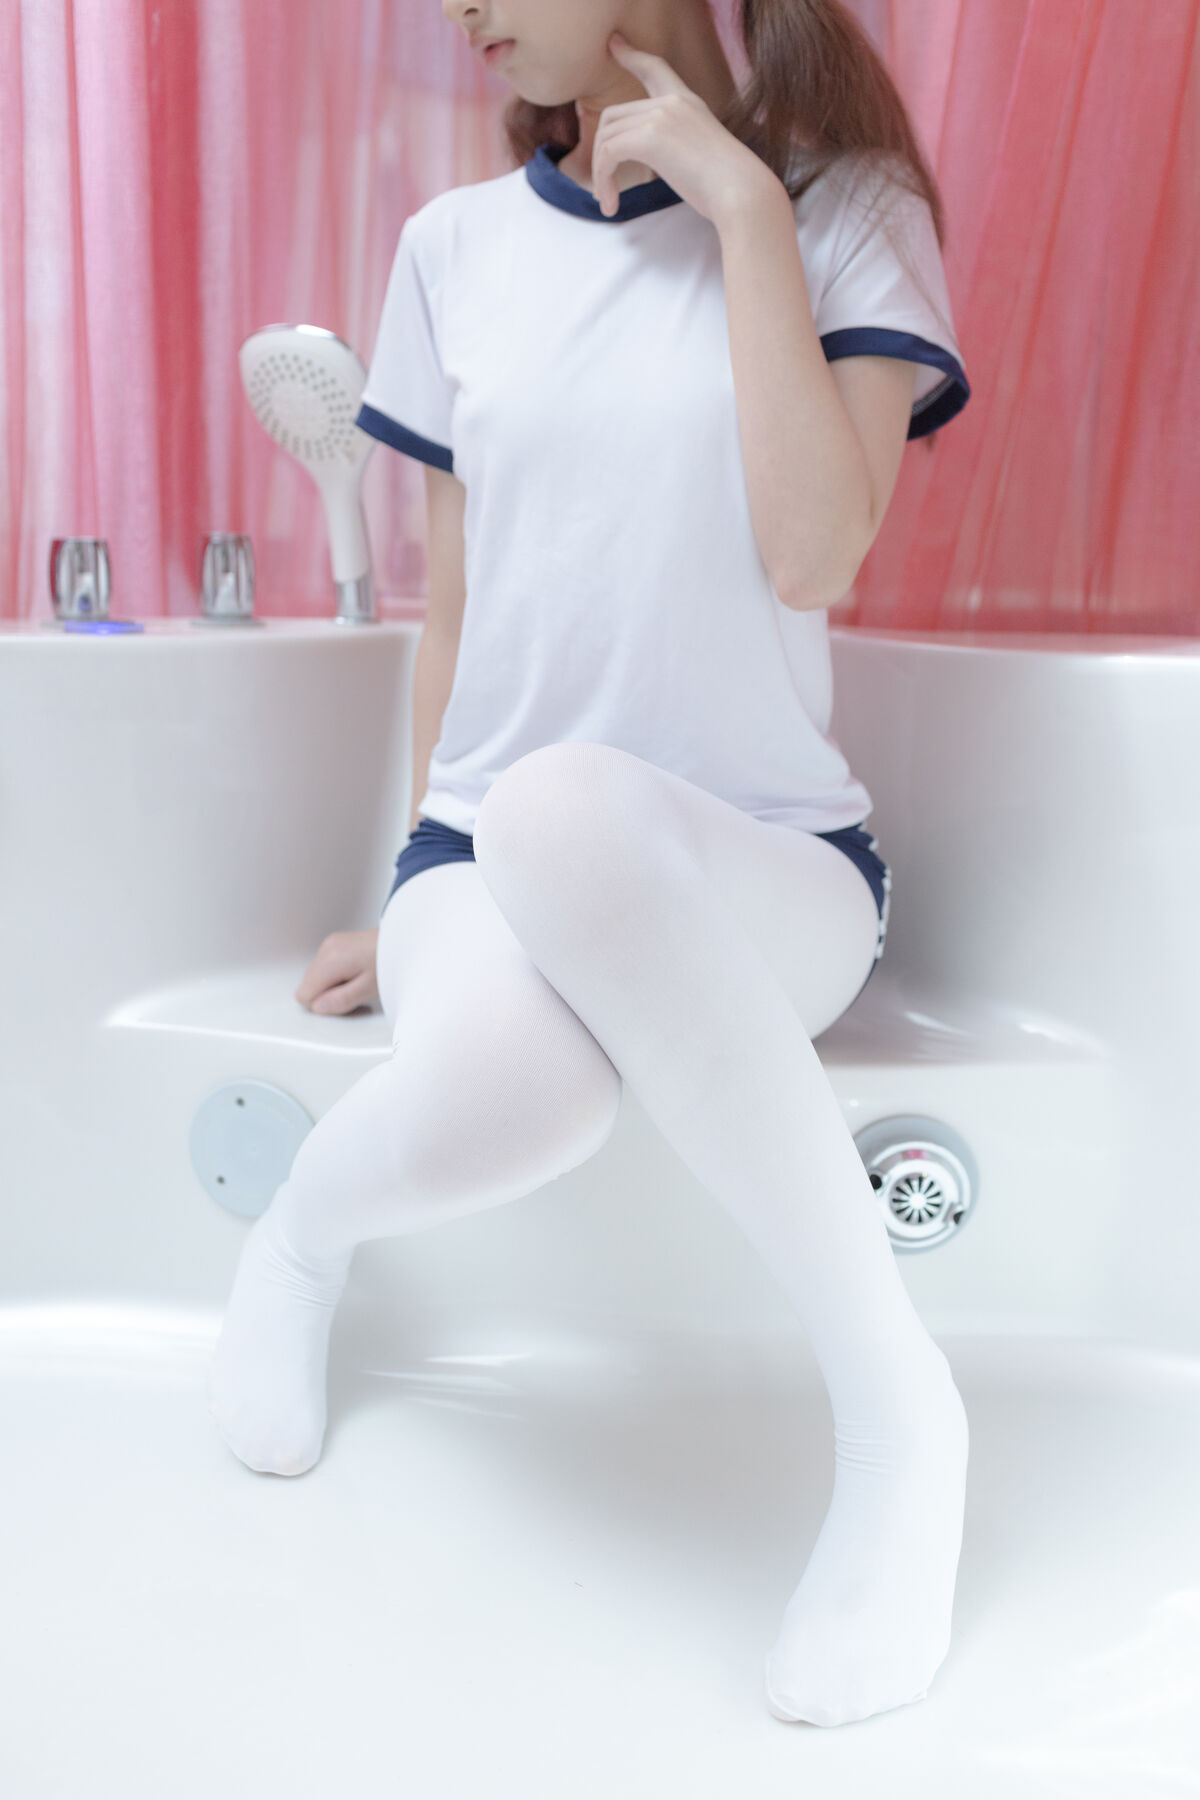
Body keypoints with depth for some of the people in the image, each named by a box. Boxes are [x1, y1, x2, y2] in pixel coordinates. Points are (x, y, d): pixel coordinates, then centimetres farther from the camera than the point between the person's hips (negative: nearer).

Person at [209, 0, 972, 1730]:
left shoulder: (850, 217, 2)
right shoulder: (457, 246, 10)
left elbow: (811, 559, -14)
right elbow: (454, 604, 12)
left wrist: (742, 206, -10)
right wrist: (424, 898, 12)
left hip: (766, 869, -1)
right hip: (497, 860, 2)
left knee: (570, 807, -40)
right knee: (502, 1097, -37)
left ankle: (895, 1402, -22)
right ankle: (309, 1223, 1)